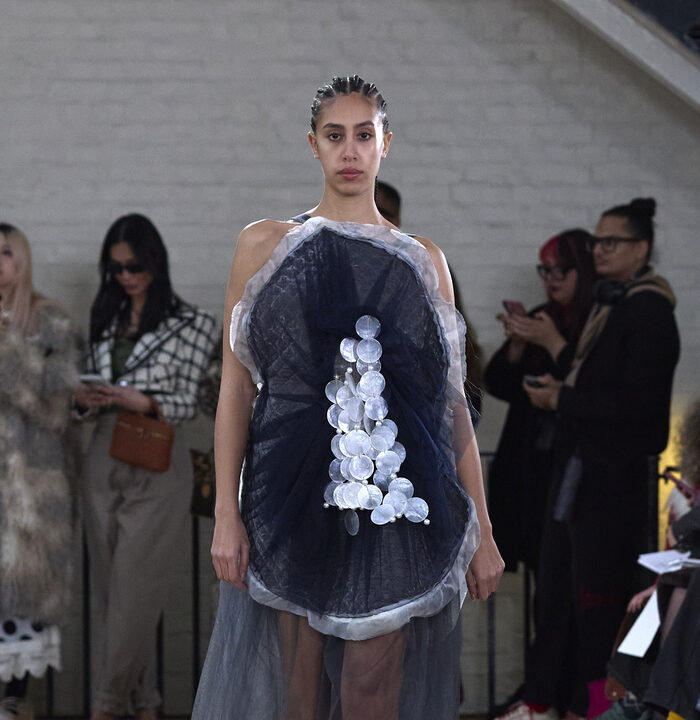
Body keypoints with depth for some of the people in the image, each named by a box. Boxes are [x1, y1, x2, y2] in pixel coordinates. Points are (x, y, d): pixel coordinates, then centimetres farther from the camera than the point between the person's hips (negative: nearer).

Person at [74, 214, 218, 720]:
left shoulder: (190, 324, -2)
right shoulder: (105, 320, 13)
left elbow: (188, 404, -5)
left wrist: (141, 401, -21)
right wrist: (86, 399, -5)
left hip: (155, 464, -5)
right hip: (103, 461, 5)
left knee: (134, 585, -7)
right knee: (110, 584, 6)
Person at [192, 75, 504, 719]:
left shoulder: (423, 260, 12)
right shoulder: (265, 244, 8)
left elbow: (454, 400, 10)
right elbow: (236, 384, 5)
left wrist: (482, 531, 7)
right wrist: (226, 514, -3)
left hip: (397, 500, 1)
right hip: (294, 497, 0)